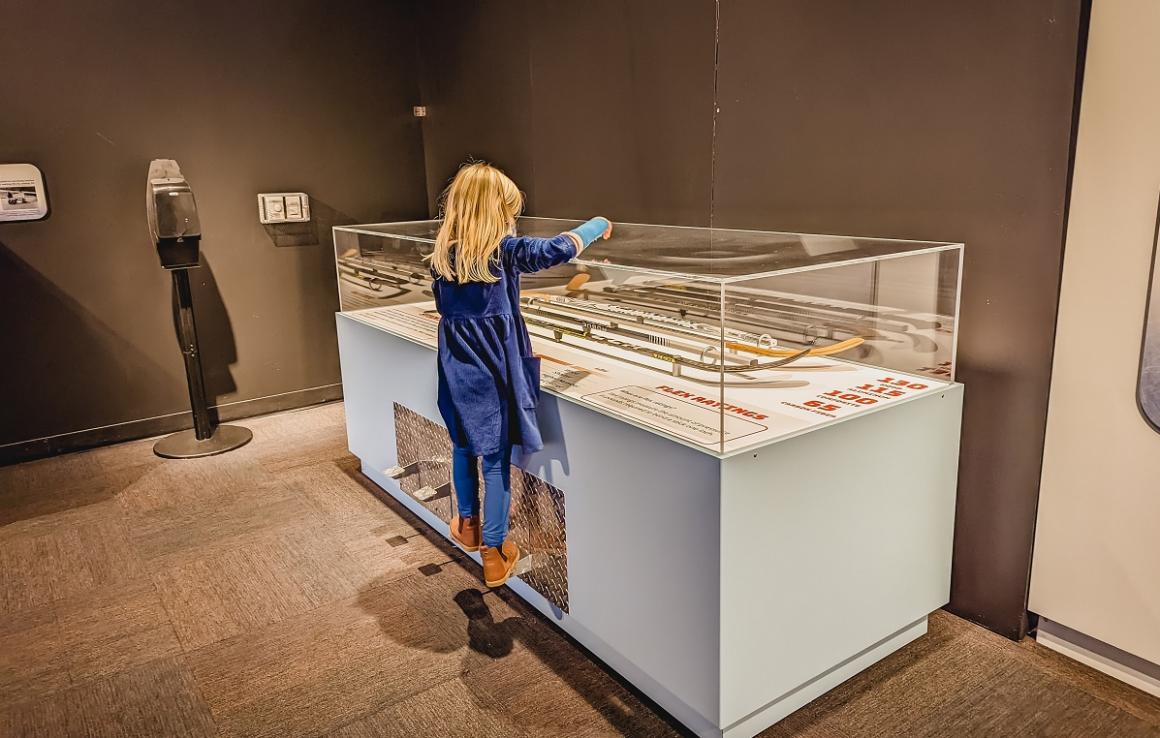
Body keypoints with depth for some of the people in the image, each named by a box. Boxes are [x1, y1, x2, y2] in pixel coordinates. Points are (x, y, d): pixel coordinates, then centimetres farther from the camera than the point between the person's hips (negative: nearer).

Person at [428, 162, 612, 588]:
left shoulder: (442, 256, 4)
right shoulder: (504, 250, -11)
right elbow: (559, 249, -9)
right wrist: (598, 225, 8)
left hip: (457, 368, 5)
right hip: (495, 369, -5)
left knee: (464, 445, 22)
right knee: (497, 458, 3)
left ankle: (468, 524, 41)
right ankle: (494, 552, 13)